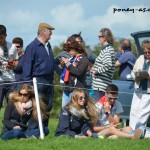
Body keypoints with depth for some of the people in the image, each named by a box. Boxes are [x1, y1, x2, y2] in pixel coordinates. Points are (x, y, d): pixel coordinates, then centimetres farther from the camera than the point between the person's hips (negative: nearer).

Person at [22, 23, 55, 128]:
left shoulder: (48, 46, 16)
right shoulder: (32, 46, -8)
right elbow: (27, 65, -10)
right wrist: (28, 82, -15)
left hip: (48, 81, 8)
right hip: (38, 81, -8)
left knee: (48, 107, 8)